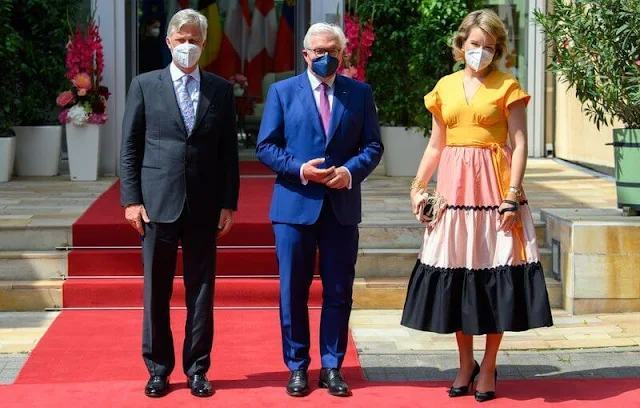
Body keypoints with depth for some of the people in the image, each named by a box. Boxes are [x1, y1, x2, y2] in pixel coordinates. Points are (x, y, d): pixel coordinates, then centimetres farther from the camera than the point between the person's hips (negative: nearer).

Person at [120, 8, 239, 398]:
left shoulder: (221, 89, 7)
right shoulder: (145, 85, 4)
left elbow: (229, 151, 6)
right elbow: (130, 147, 3)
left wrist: (229, 203, 0)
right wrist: (131, 199, -4)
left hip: (204, 206, 1)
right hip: (158, 203, -1)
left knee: (201, 289, 6)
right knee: (156, 290, 5)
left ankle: (197, 369, 16)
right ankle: (159, 369, 16)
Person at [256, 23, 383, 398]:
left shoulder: (360, 93, 7)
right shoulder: (282, 91, 3)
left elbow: (373, 145, 4)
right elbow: (266, 146, -1)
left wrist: (351, 171, -14)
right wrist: (300, 169, -15)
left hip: (342, 206, 1)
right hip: (295, 204, -1)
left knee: (339, 292, 5)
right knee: (293, 292, 5)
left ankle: (332, 366, 15)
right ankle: (297, 367, 15)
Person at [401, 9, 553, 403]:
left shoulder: (507, 87, 0)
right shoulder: (445, 87, 11)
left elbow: (520, 145, -5)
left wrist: (512, 195, -14)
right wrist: (418, 187, 6)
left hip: (494, 185, -4)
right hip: (454, 188, 4)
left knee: (495, 275, -2)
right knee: (455, 275, 5)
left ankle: (489, 368, 10)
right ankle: (465, 364, 18)